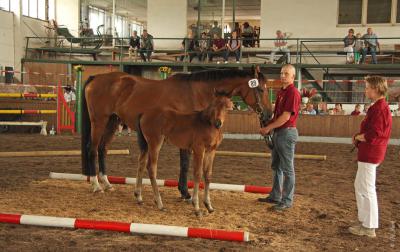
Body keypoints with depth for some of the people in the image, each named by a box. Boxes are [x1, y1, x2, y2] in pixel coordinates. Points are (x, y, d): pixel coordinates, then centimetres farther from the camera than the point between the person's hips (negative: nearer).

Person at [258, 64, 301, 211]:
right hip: (278, 132, 10)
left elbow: (286, 117, -20)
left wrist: (268, 128, -14)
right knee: (276, 166, 17)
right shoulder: (281, 92, 14)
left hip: (287, 132, -10)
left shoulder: (293, 93, -15)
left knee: (287, 168, -2)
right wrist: (269, 128, 6)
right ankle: (275, 196, 28)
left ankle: (287, 201, 6)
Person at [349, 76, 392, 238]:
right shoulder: (379, 107, 14)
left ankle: (369, 227, 6)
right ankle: (365, 220, 29)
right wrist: (359, 137, 4)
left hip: (370, 154, -11)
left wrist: (357, 137, -8)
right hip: (369, 153, 11)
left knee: (366, 189, -3)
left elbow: (372, 135, -25)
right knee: (360, 186, 19)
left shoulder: (379, 108, -19)